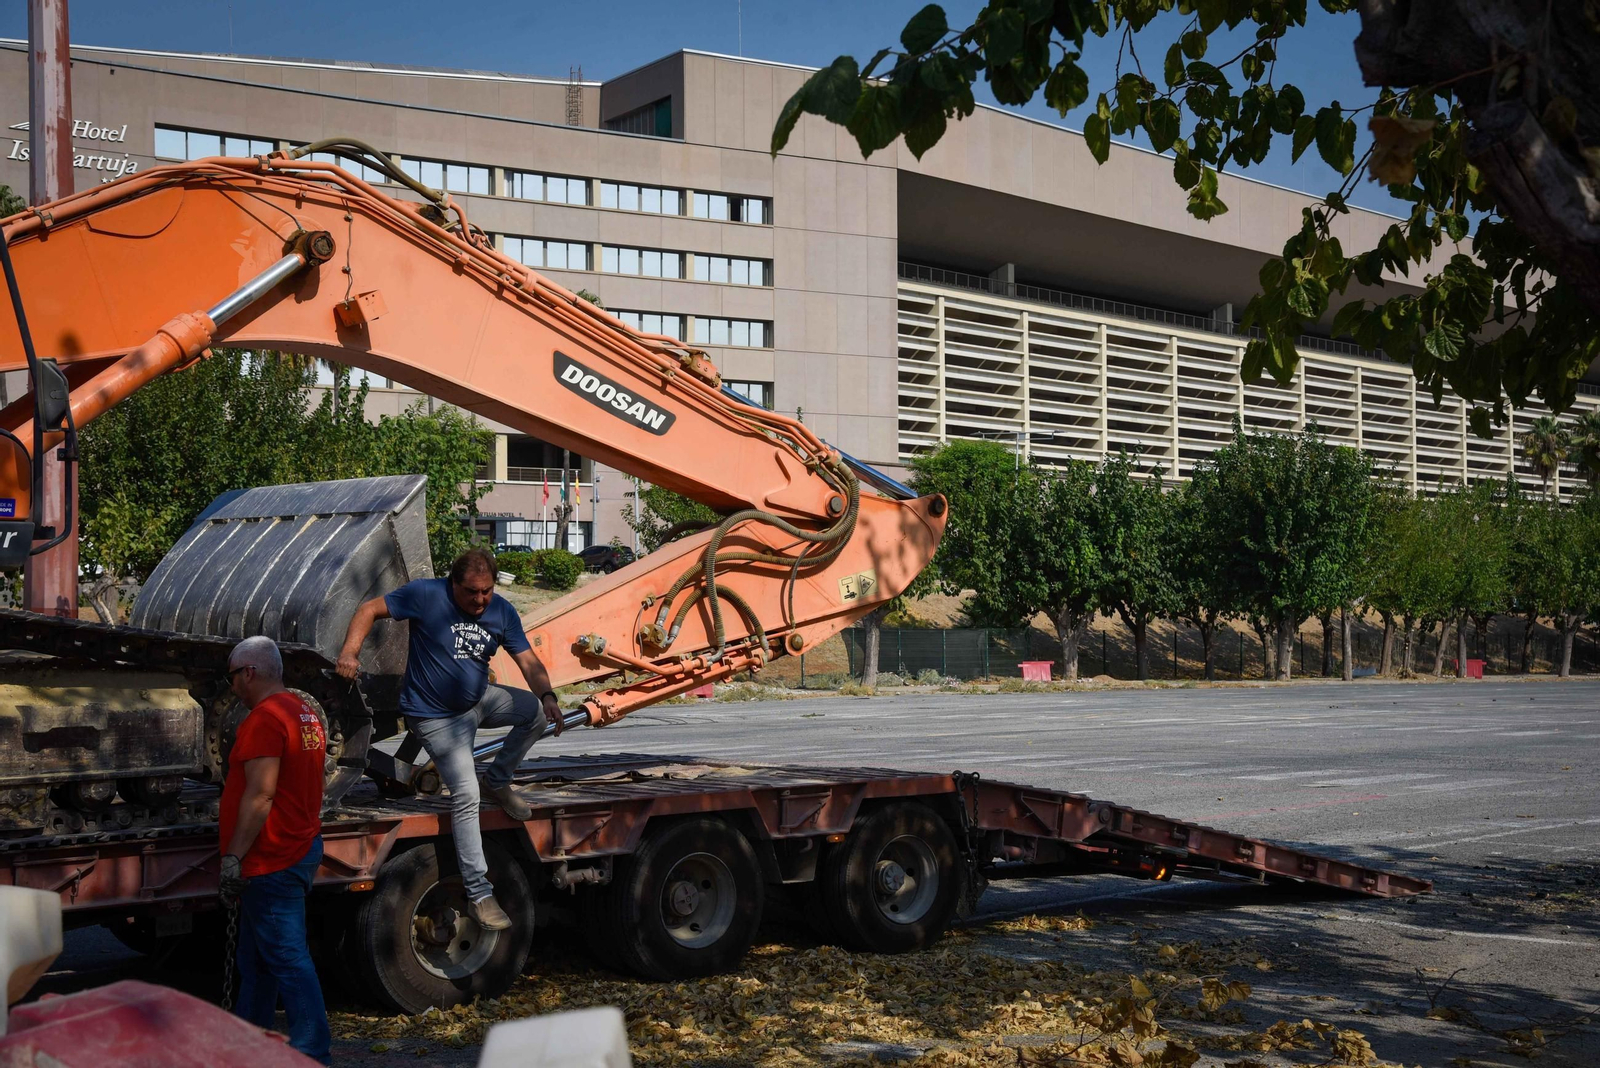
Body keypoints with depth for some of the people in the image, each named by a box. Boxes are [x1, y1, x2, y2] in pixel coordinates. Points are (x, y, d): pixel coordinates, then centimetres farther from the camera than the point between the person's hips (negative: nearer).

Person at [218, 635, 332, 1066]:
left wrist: (233, 857, -20)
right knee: (256, 959, 18)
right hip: (301, 849, 11)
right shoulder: (306, 714, 15)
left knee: (287, 959, -7)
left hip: (273, 860, -11)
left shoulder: (264, 719, -16)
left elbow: (261, 795, -22)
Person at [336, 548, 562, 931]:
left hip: (480, 701, 5)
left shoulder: (502, 612, -5)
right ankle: (479, 895, -9)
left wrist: (547, 697, -26)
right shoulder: (426, 595, -18)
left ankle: (498, 781, 10)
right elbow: (370, 610, -13)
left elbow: (528, 660, -7)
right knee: (465, 797, -15)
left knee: (537, 712, -16)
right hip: (436, 717, -5)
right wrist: (350, 652, -29)